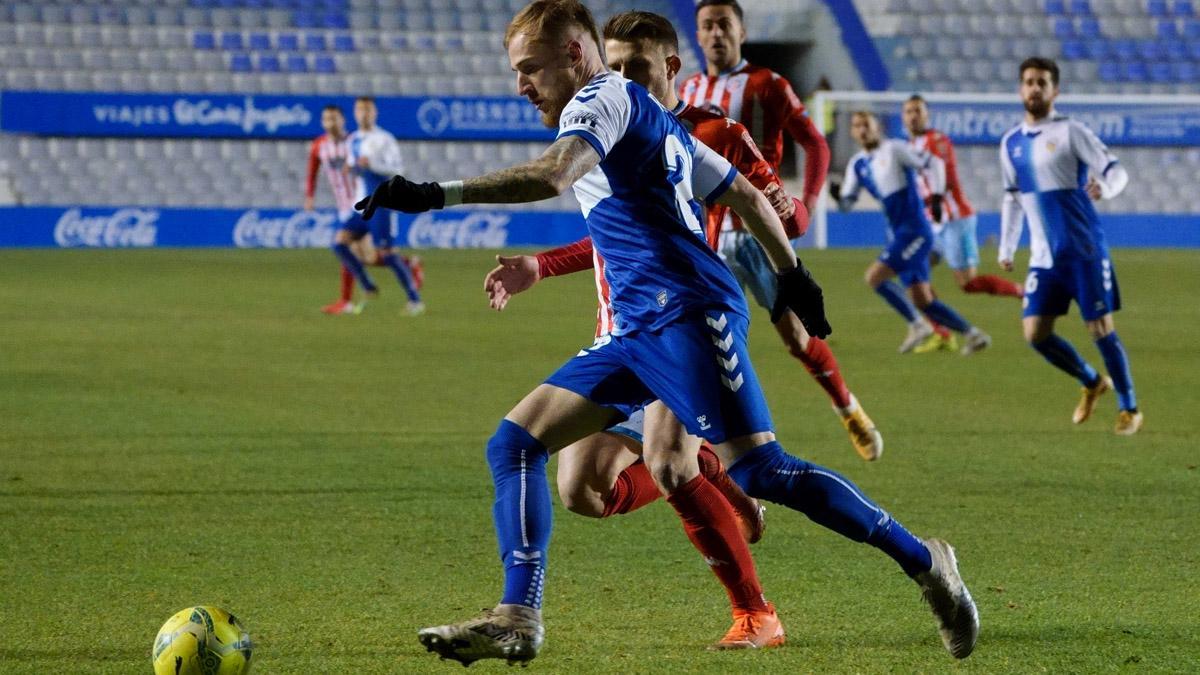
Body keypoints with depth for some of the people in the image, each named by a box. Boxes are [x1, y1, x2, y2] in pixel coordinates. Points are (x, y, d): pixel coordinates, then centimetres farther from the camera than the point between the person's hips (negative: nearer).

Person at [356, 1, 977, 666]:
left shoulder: (605, 96, -4)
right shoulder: (649, 118, 25)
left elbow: (553, 174, -25)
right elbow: (745, 194, 31)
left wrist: (438, 194, -31)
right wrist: (791, 274, 39)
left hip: (687, 313, -10)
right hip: (636, 331, 10)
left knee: (761, 471, -14)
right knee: (513, 444, 2)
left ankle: (924, 564, -3)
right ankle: (518, 618, -6)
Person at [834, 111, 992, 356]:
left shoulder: (893, 149, -6)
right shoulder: (857, 164, 13)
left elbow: (933, 163, -5)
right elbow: (847, 202, 14)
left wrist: (936, 196, -15)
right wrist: (838, 194, -8)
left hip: (915, 231, -8)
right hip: (898, 234, 8)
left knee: (875, 276, -18)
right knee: (923, 301, 6)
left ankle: (917, 324, -8)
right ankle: (972, 334, 15)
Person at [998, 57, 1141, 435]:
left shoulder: (1070, 132, -6)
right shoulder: (1011, 144, 12)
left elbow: (1115, 170, -10)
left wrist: (1105, 186, -33)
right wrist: (1006, 249, 19)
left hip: (1084, 251, -5)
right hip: (1045, 257, 5)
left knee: (1100, 329, -6)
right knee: (1035, 334, 0)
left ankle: (1129, 408, 9)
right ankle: (1091, 383, 24)